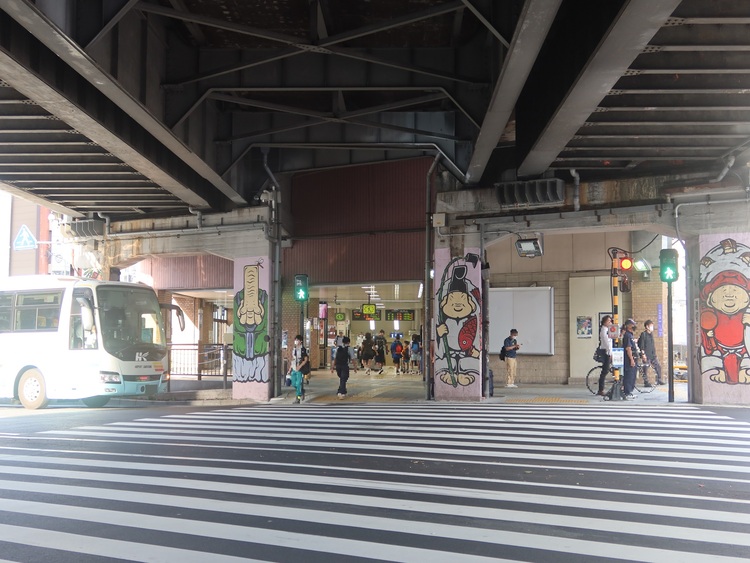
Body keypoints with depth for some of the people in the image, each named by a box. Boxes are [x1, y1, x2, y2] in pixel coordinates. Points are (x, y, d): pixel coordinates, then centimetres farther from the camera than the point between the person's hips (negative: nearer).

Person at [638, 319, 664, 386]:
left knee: (658, 366, 6)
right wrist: (643, 354, -16)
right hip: (646, 355, -7)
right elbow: (641, 345, -12)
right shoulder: (643, 334, -9)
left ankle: (659, 380, 17)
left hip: (653, 355, 7)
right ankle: (646, 382, 5)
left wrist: (655, 354, 19)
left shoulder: (651, 334, 14)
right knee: (646, 368, -2)